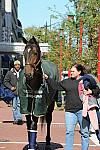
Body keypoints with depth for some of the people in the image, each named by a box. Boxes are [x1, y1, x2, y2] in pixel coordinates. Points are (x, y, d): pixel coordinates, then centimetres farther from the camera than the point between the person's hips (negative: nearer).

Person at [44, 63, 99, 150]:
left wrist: (91, 91, -14)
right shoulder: (67, 82, 12)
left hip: (82, 110, -2)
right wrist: (47, 78, 6)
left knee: (85, 132, 6)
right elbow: (56, 86, 14)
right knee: (69, 132, 0)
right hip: (70, 111, 2)